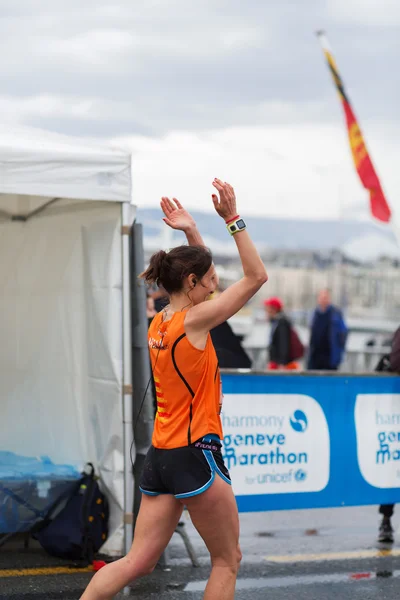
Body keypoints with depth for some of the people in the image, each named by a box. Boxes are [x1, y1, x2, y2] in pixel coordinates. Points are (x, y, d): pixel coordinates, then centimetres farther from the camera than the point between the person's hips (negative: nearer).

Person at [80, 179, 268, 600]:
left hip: (161, 455, 8)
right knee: (227, 560, 5)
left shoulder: (159, 322, 9)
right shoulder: (193, 320, -13)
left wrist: (191, 233, 19)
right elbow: (256, 277, -11)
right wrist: (233, 221, -10)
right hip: (195, 454, -8)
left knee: (138, 562, 7)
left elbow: (200, 276, 26)